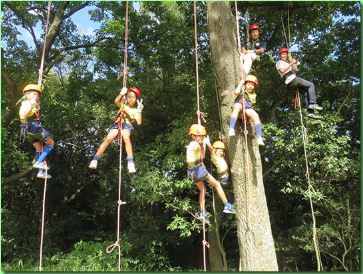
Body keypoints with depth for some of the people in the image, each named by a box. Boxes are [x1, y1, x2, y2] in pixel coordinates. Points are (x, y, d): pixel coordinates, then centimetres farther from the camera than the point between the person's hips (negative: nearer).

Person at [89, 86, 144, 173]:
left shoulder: (136, 110, 5)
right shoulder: (123, 105, 8)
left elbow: (139, 122, -9)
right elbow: (116, 101, -14)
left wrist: (139, 111, -11)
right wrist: (122, 93, -9)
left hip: (127, 125, -2)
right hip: (118, 124, 2)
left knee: (126, 138, -34)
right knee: (108, 139, -18)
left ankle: (130, 163, -37)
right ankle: (95, 160, -15)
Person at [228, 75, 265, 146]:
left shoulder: (253, 95, 31)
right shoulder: (242, 90, 21)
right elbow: (236, 92, -1)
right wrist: (240, 84, 9)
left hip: (248, 108, 3)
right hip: (240, 103, -3)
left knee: (256, 116, -27)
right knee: (237, 106, -39)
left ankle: (259, 137, -31)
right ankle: (231, 129, -52)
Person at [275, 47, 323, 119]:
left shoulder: (287, 62, 32)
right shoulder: (279, 62, 4)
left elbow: (296, 69, 20)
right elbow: (282, 70, -19)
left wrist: (291, 60, 16)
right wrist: (291, 63, -16)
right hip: (292, 80, -9)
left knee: (306, 94, 8)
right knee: (311, 85, -11)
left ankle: (311, 112, 6)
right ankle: (313, 103, -17)